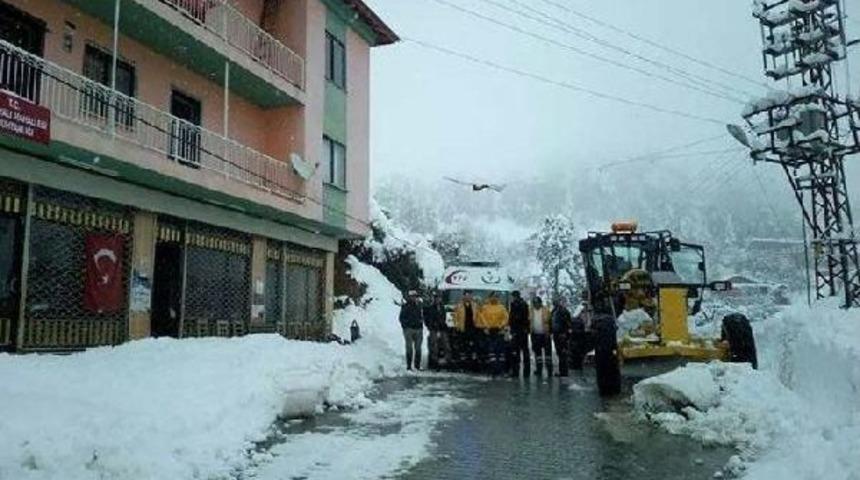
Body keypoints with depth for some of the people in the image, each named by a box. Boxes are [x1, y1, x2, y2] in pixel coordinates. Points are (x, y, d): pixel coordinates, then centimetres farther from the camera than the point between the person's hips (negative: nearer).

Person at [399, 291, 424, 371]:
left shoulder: (418, 306, 16)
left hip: (418, 329, 5)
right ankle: (409, 366, -1)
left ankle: (417, 365, 11)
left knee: (418, 348, 5)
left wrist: (421, 321, 2)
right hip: (409, 329, -5)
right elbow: (402, 318, -2)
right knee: (409, 348, -5)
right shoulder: (405, 307, 0)